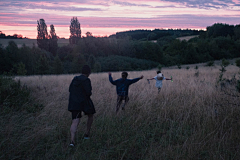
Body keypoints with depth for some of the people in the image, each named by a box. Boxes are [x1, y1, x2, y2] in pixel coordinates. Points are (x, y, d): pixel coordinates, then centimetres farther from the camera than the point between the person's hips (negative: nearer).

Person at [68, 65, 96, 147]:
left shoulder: (75, 79, 8)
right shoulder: (86, 80, -13)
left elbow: (70, 89, 14)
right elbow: (88, 93, -19)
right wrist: (90, 92, 4)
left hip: (74, 103, 5)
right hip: (84, 102, -4)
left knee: (75, 122, -3)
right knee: (90, 115, 25)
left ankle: (72, 140, -23)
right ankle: (87, 133, 28)